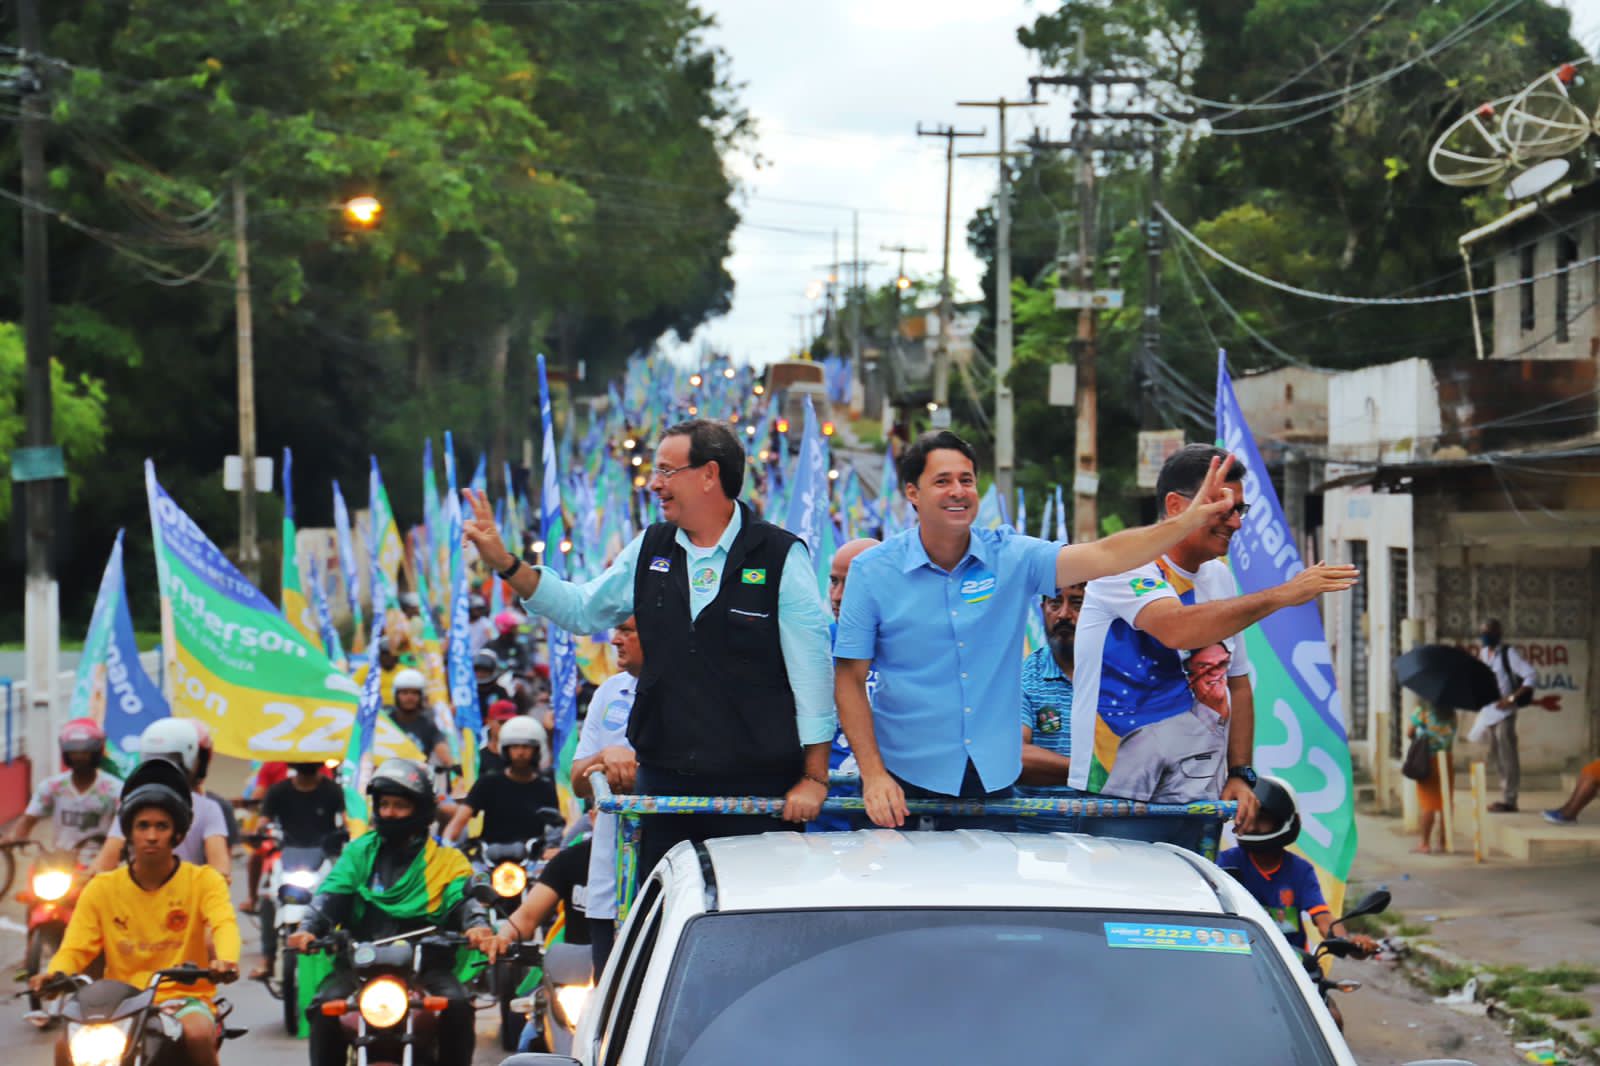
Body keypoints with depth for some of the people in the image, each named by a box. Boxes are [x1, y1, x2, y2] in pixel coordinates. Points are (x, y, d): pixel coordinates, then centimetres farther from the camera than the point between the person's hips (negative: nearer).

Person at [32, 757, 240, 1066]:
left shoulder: (203, 881, 1)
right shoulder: (102, 888, 8)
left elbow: (224, 924, -16)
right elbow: (76, 946, 1)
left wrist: (225, 959, -40)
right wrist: (54, 973, -23)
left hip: (184, 997, -2)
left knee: (198, 1034, -35)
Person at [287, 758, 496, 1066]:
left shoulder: (447, 860, 14)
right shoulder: (360, 851, 19)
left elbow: (464, 899, -1)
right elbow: (332, 894, 5)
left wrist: (477, 926, -26)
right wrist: (310, 928, -15)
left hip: (426, 963, -1)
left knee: (458, 1006, -28)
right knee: (324, 1007, -24)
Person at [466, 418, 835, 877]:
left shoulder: (781, 556, -7)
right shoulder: (650, 550, 9)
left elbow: (812, 668, -7)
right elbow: (582, 610, 19)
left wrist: (814, 777, -9)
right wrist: (504, 562, 7)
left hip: (755, 788, -5)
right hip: (665, 782, 5)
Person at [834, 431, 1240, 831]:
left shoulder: (1012, 556, -1)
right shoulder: (873, 571, -5)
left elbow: (1103, 556, -12)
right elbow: (850, 680, -4)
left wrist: (1189, 520, -25)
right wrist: (873, 775, -12)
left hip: (993, 779, 2)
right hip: (906, 784, -2)